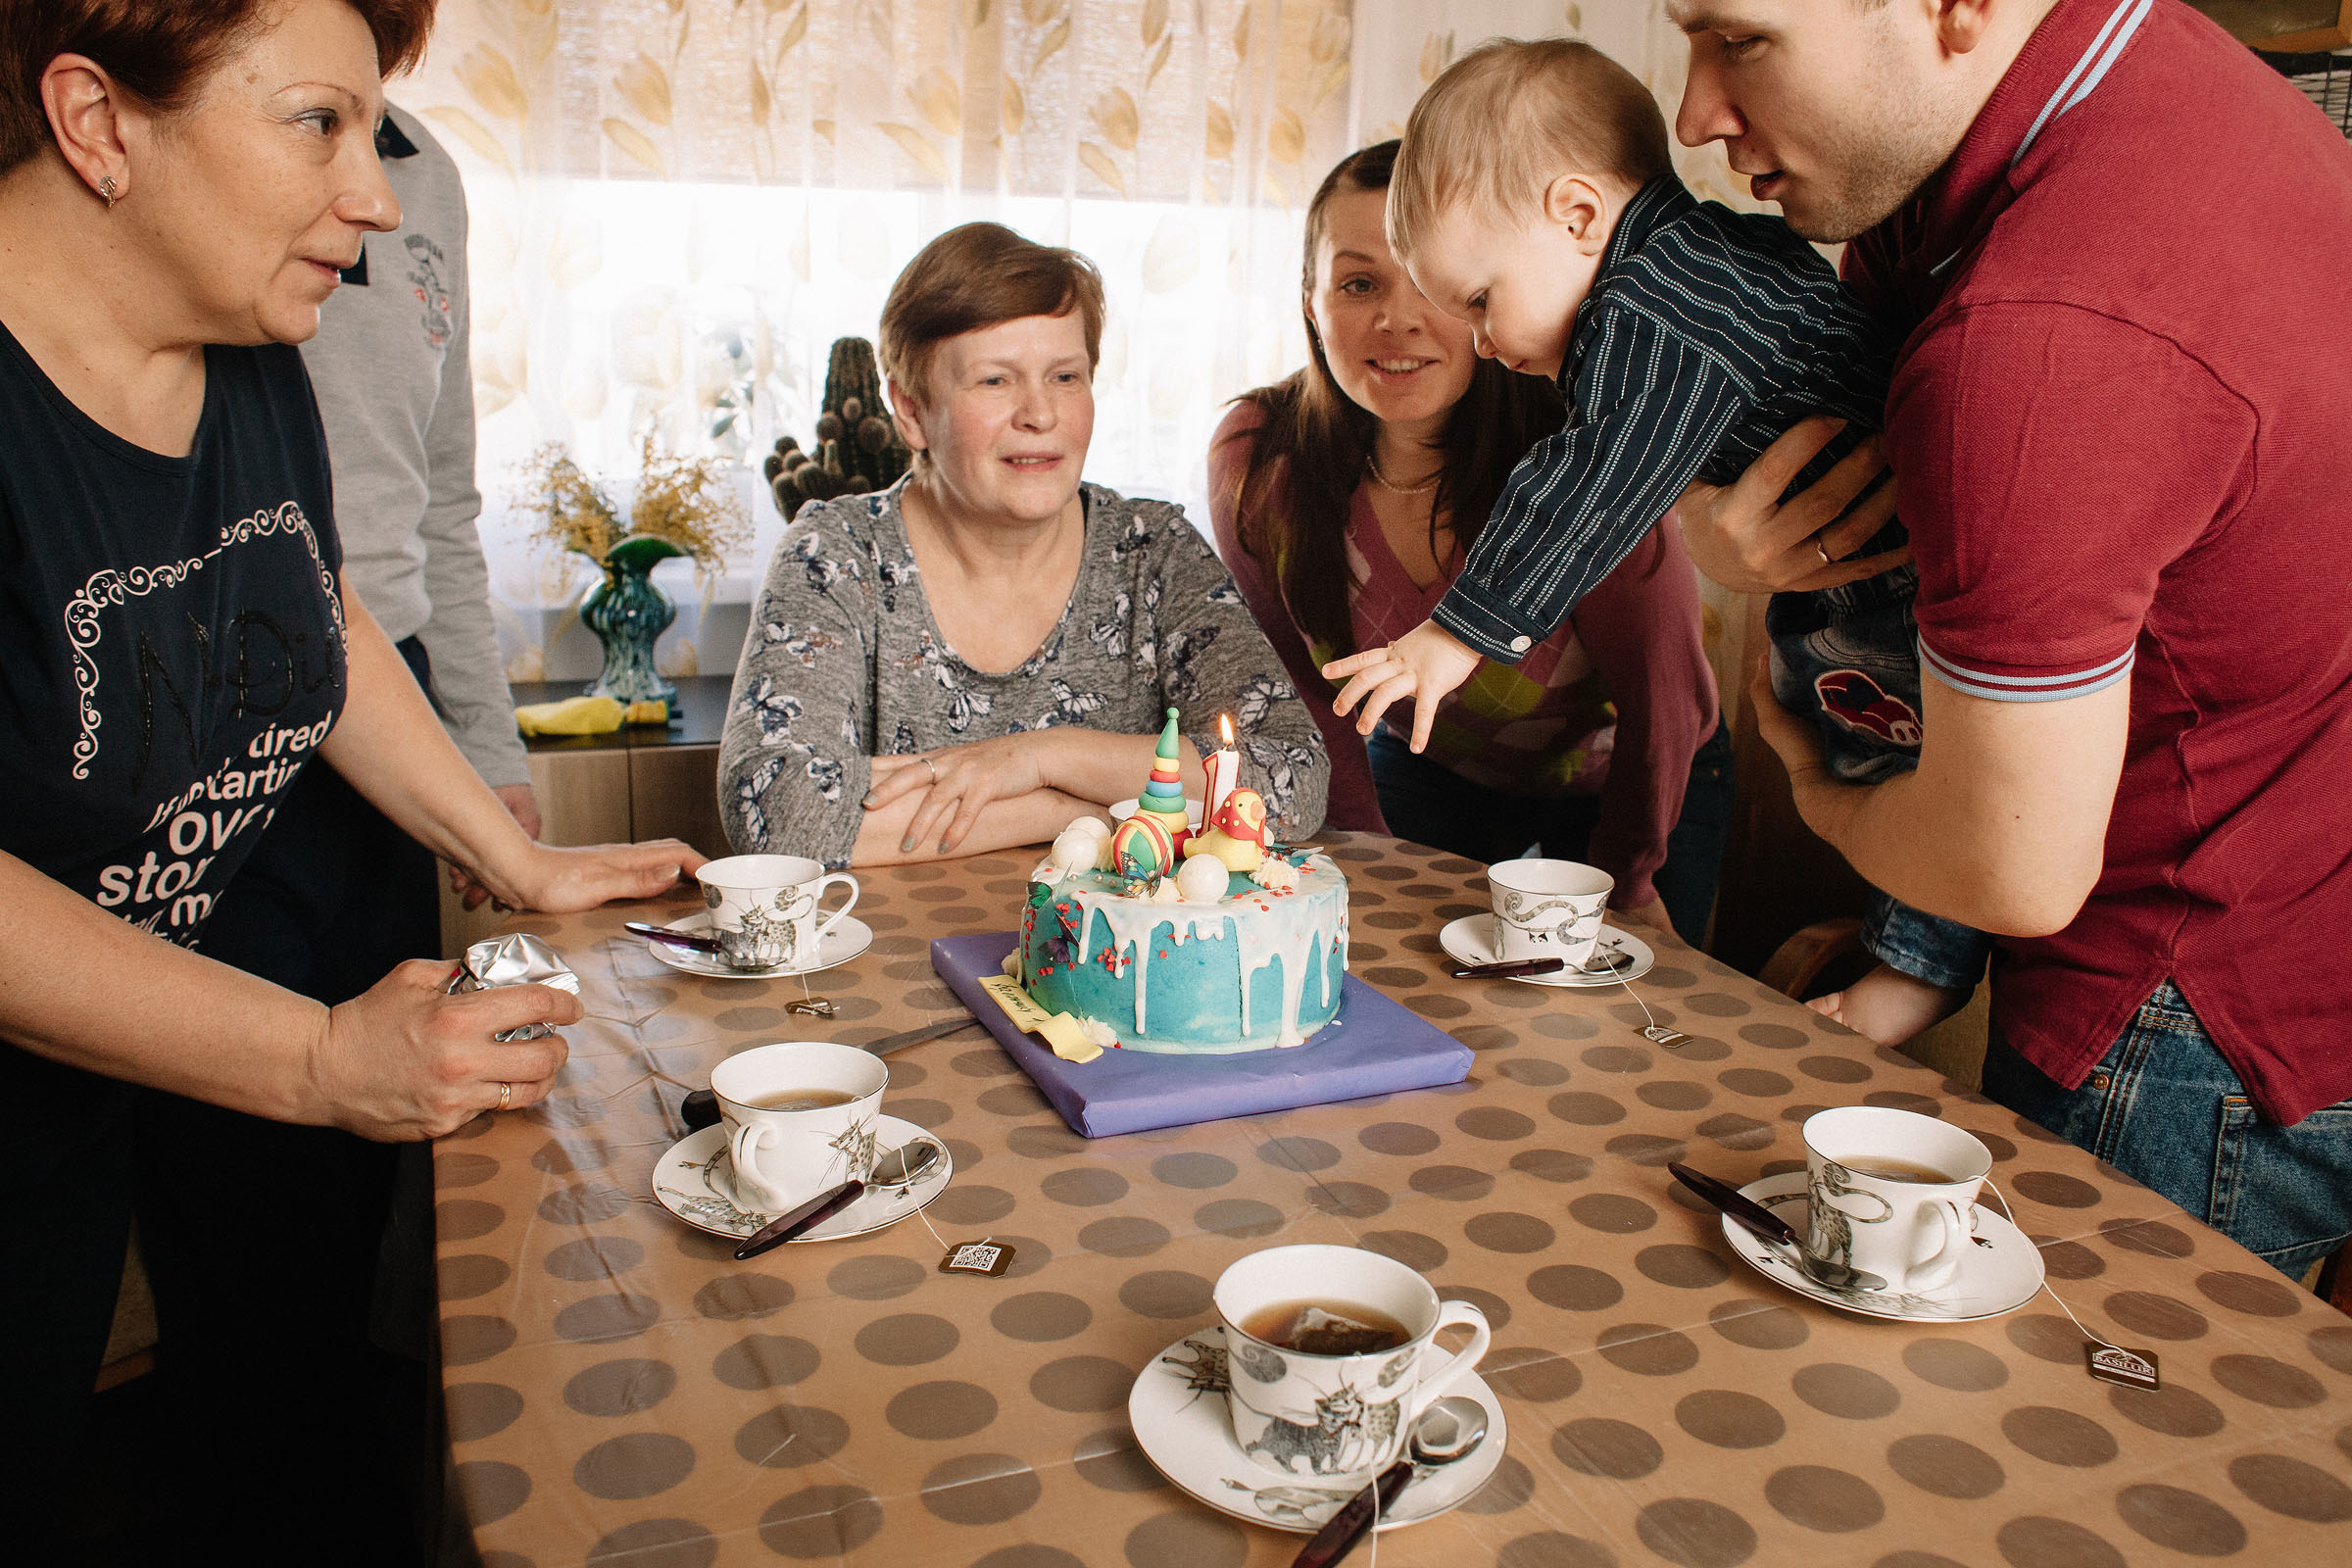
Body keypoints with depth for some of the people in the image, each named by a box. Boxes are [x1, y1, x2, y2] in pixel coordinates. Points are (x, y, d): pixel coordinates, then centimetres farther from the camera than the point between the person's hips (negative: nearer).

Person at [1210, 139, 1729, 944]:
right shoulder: (1257, 461, -25)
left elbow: (1665, 697, -20)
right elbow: (1303, 677, -9)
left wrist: (1625, 881, -10)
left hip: (1623, 782, -2)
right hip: (1426, 764, 2)